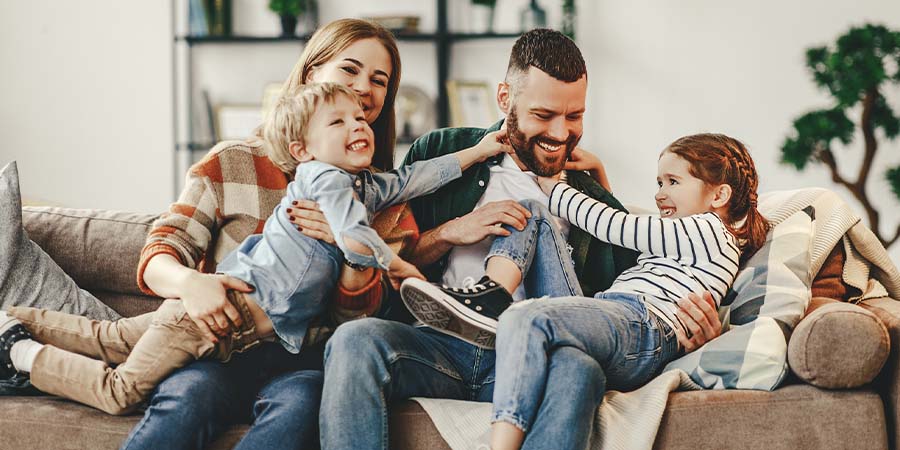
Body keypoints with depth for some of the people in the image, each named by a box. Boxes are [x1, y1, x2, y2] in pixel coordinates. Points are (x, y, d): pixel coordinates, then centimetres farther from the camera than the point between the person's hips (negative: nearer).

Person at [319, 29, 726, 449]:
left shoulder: (592, 200, 19)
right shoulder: (440, 153, 15)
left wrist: (693, 325, -4)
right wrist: (450, 232, -3)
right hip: (437, 344, 0)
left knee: (579, 368, -36)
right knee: (355, 338, -33)